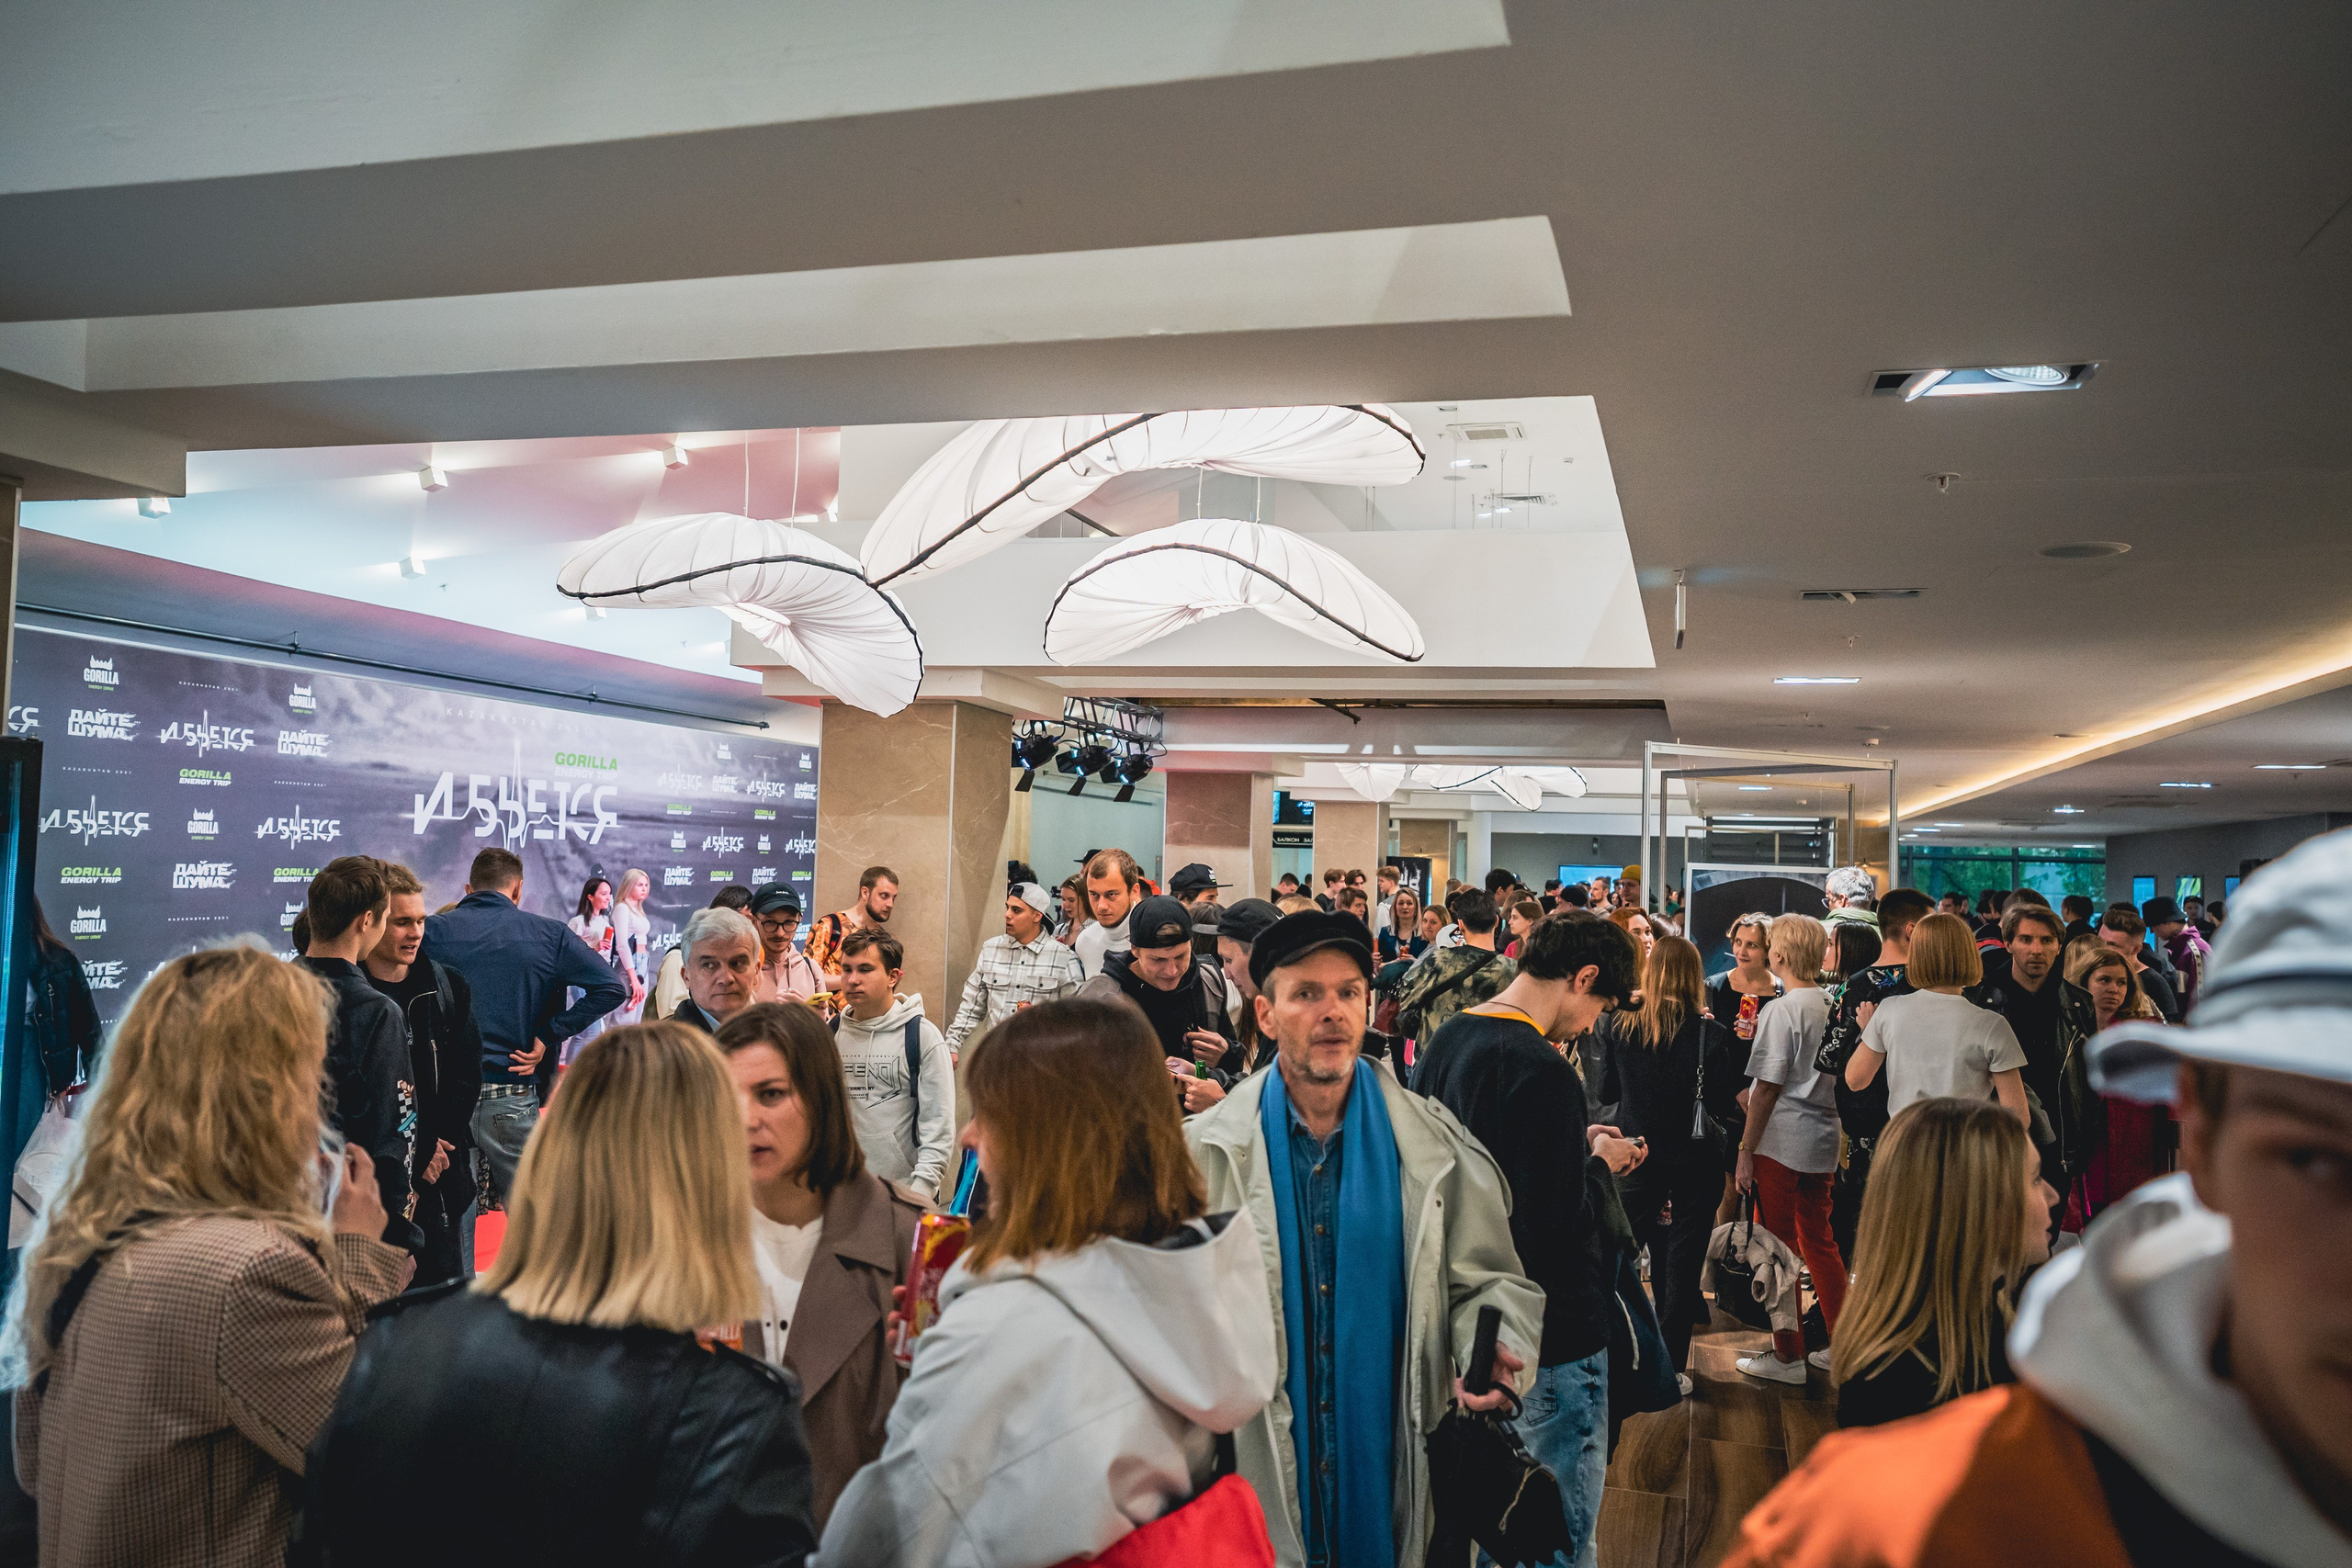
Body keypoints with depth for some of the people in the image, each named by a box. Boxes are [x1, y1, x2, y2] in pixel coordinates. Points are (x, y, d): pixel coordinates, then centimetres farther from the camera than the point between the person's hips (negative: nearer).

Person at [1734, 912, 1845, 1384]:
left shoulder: (1782, 1010, -15)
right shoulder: (1831, 1006, 5)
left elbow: (1767, 1087, -15)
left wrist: (1746, 1149, -10)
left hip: (1782, 1141, -7)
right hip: (1823, 1138, 7)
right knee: (1819, 1241, 17)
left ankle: (1788, 1355, 8)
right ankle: (1842, 1343, 23)